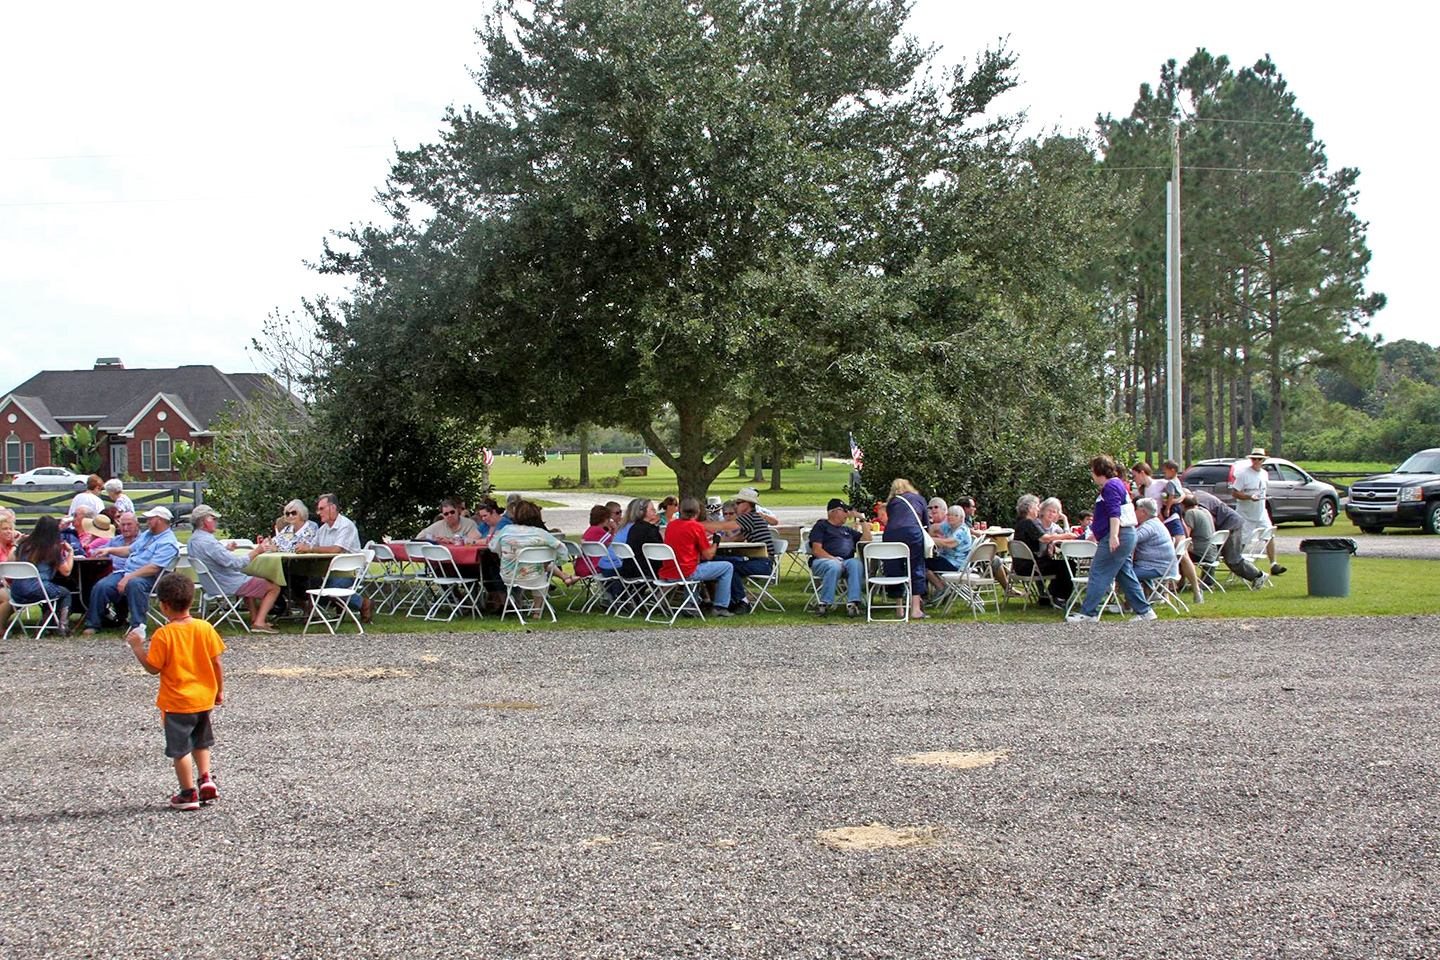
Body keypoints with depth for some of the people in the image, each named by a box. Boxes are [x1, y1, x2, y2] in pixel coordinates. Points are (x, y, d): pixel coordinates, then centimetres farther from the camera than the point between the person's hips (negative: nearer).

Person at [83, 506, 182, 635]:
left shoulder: (168, 543, -12)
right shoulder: (147, 534, 21)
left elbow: (154, 568, -21)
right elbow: (130, 550, 31)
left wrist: (128, 578, -23)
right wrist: (109, 550, 15)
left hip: (146, 578, -8)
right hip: (126, 571, 8)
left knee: (134, 584, -41)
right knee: (100, 586, -13)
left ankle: (137, 627, -38)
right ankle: (92, 624, -2)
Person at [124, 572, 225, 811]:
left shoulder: (163, 635, -16)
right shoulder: (205, 628, -3)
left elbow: (152, 668, -13)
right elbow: (216, 663, 1)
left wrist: (137, 647, -2)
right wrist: (219, 691, 13)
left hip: (176, 704, -5)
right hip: (205, 699, 5)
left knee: (181, 749, 6)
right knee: (201, 742, 25)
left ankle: (189, 793, 10)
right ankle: (206, 778, 12)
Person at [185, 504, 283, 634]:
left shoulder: (193, 540, 3)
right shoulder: (208, 542, -29)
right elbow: (235, 563, -31)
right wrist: (256, 552, -21)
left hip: (212, 584, 10)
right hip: (229, 585, -10)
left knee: (251, 582, 37)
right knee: (274, 587, -2)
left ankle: (254, 618, 30)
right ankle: (259, 622, -9)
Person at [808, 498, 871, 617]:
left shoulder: (847, 530, 33)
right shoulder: (821, 526, 13)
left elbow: (866, 540, 26)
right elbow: (816, 550, -2)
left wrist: (862, 520, 24)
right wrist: (833, 559, -17)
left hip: (847, 560, 4)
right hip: (823, 560, -4)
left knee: (856, 563, -31)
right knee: (834, 566, -40)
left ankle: (852, 605, -42)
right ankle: (824, 605, -37)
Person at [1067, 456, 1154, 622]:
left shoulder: (1111, 486, -11)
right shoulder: (1117, 484, 22)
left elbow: (1114, 513, -23)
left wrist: (1113, 536, -32)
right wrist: (1096, 534, 42)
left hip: (1117, 537, -11)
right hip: (1126, 536, 11)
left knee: (1099, 573, -8)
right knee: (1126, 575, 12)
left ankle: (1088, 613, -8)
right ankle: (1144, 611, 13)